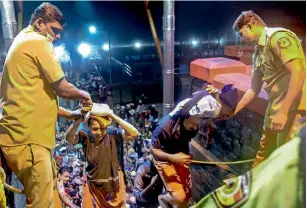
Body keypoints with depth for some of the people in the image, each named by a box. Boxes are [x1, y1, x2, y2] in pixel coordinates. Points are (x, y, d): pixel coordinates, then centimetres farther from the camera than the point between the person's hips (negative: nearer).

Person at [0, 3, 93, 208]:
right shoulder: (38, 42, -8)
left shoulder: (23, 42, 24)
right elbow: (62, 88, -10)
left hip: (23, 133, 11)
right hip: (28, 137, -11)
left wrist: (70, 114, 23)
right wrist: (84, 95, 10)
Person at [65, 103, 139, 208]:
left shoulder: (111, 133, -23)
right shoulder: (85, 135, -17)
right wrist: (80, 119, -48)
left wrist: (112, 116, -39)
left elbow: (134, 134, -34)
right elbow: (69, 138, -34)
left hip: (114, 183, 0)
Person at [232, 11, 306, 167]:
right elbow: (254, 90, 18)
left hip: (293, 107, -9)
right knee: (263, 152, 21)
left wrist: (283, 112, -25)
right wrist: (233, 112, 18)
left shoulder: (278, 37, -13)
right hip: (275, 107, 9)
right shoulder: (258, 53, 14)